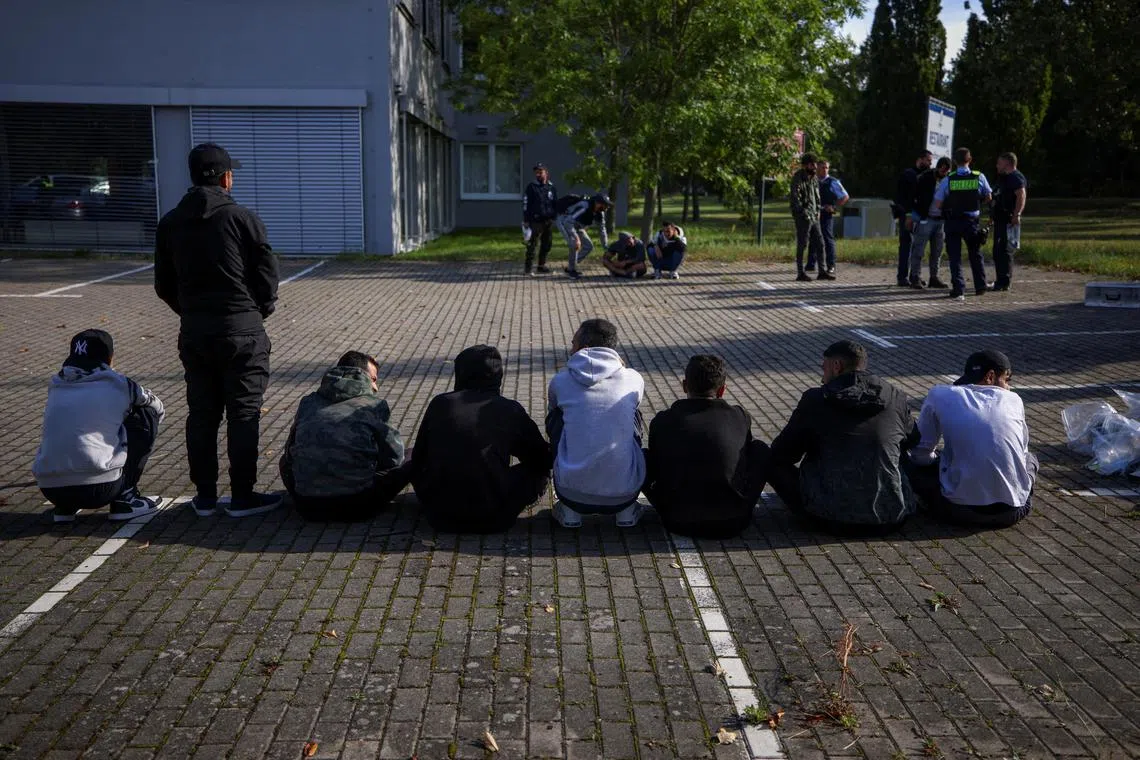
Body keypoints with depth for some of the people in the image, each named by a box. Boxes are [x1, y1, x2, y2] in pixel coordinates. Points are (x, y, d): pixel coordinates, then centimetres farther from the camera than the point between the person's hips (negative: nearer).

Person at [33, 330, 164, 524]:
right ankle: (124, 498, 10)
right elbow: (157, 408, 22)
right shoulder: (117, 384, 4)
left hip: (50, 490, 5)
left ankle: (64, 507, 17)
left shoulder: (56, 387, 16)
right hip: (99, 488, -5)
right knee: (147, 415, 12)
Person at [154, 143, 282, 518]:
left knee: (201, 413, 11)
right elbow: (267, 276, -7)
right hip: (241, 331, -4)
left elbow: (164, 286, 9)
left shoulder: (170, 223, 6)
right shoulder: (242, 218, -8)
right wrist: (258, 313, 10)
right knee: (243, 413, 2)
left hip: (193, 332, 5)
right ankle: (242, 496, 5)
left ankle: (205, 495, 17)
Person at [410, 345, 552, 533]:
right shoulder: (511, 410, -4)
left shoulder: (439, 404, 1)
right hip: (493, 520, 1)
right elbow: (542, 459, 8)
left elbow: (418, 461, 7)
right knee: (539, 471, 19)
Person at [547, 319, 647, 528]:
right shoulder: (634, 379, 1)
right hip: (624, 493, 1)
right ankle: (627, 510, 25)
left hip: (572, 493, -1)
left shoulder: (560, 381, 1)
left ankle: (570, 511, 24)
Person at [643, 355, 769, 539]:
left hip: (678, 522, 0)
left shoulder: (662, 421, 0)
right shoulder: (740, 417, 0)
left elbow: (653, 470, 13)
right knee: (760, 449, 21)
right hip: (732, 523, 1)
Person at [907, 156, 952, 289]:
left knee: (937, 251, 8)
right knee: (918, 249, -5)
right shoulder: (924, 178, -6)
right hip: (925, 219, -5)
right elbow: (913, 196, -4)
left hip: (940, 220, 5)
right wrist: (911, 216, -9)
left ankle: (934, 278, 15)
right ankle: (916, 278, -1)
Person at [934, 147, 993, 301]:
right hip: (972, 221, 2)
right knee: (975, 255, 18)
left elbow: (938, 204, -7)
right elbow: (988, 197, 8)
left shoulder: (947, 180, -9)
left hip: (952, 223, -2)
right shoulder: (979, 177, -4)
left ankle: (958, 290, -5)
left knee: (955, 256, 2)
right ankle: (980, 287, 28)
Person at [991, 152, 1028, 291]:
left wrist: (1016, 215, -32)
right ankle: (1000, 280, 21)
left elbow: (1021, 196, -24)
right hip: (1000, 220, 11)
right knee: (998, 251, 14)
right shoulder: (1003, 178, 22)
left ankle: (1004, 282, -11)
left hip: (1009, 221, -11)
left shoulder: (1016, 178, -11)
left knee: (1005, 251, -11)